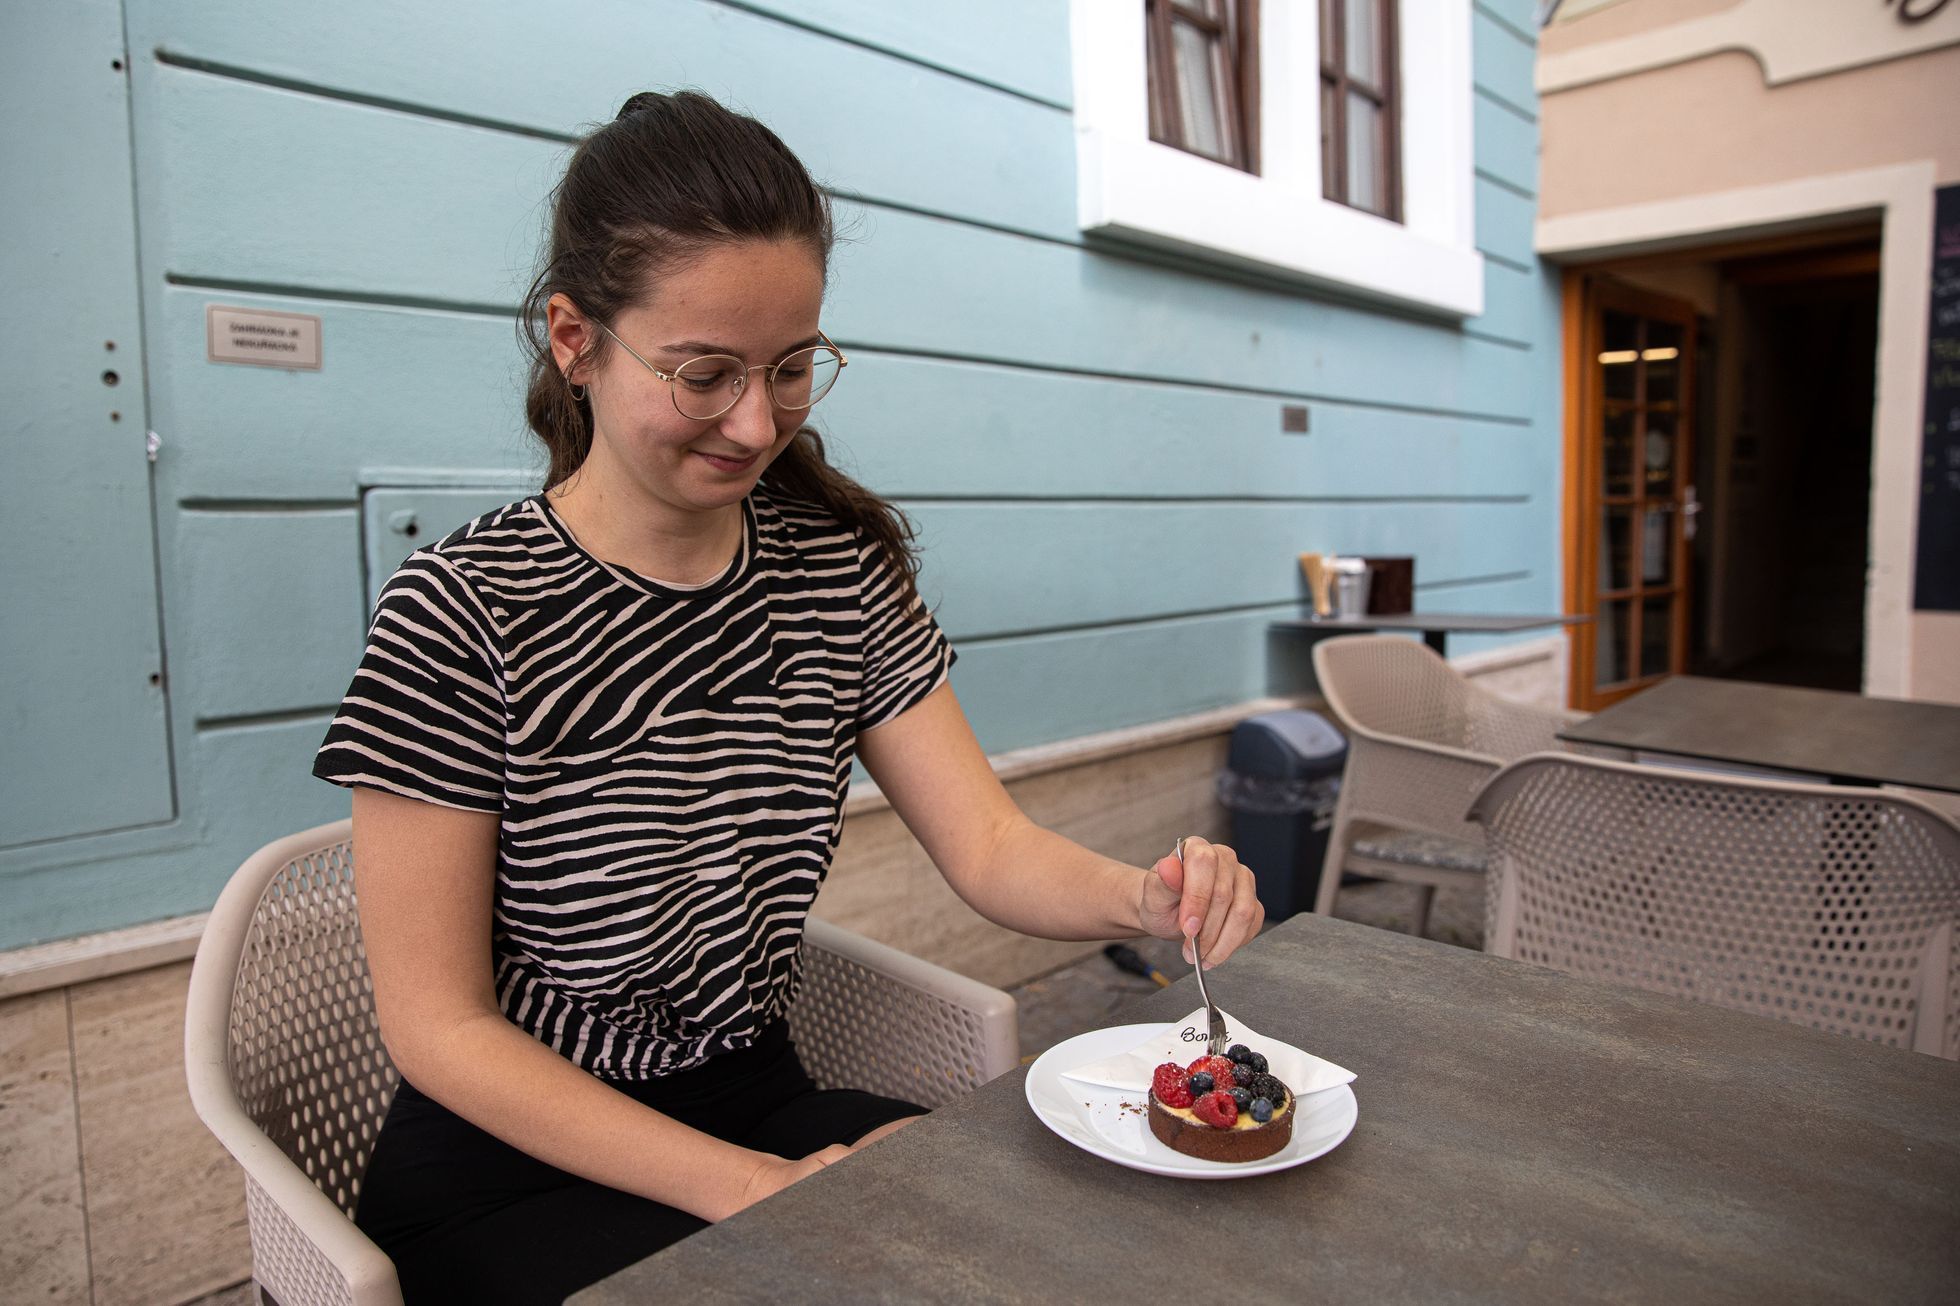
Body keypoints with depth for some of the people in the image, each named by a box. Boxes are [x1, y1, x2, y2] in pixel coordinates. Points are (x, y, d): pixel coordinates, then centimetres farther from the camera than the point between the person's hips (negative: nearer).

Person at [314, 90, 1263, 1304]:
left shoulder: (840, 566, -1)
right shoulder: (461, 613, -17)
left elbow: (990, 842, -5)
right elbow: (440, 1027, -14)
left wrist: (1143, 896, -25)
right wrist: (752, 1191, -19)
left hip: (758, 1103, 5)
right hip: (516, 1169, -4)